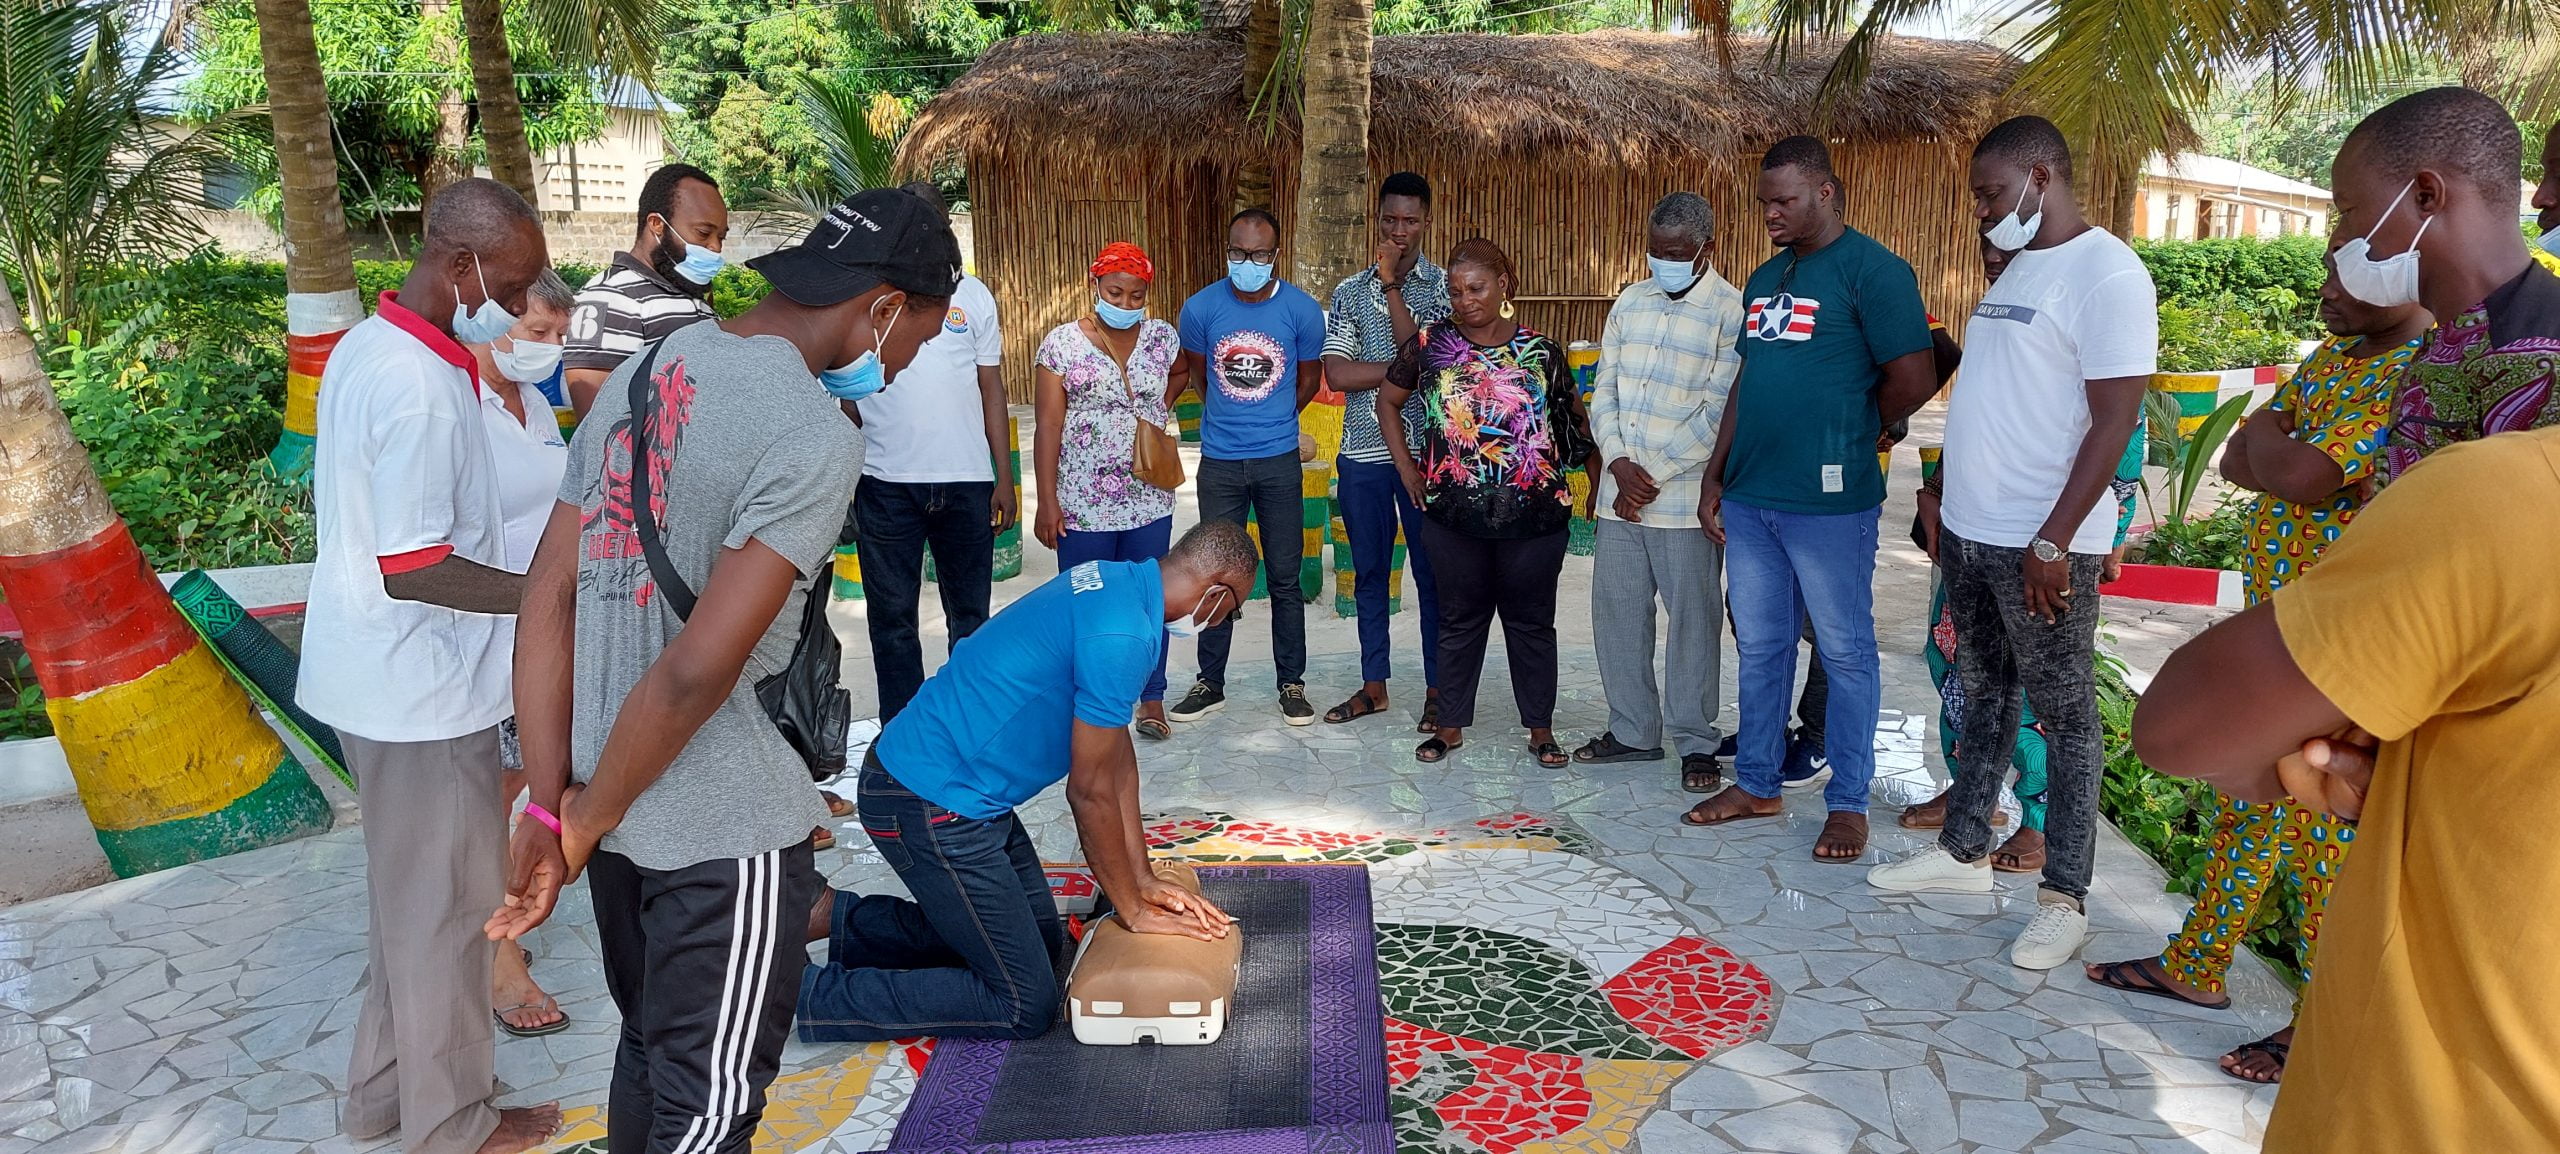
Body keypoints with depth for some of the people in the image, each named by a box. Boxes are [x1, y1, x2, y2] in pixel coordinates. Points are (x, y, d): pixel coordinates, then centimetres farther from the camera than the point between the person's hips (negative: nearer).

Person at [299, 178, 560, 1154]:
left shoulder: (366, 347, 7)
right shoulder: (420, 386, -25)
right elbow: (413, 568, -26)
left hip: (381, 678, 10)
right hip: (423, 693, -10)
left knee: (408, 891, 22)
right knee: (442, 906, 6)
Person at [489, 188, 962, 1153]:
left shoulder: (641, 376, 5)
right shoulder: (814, 438, -20)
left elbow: (548, 597, 4)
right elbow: (700, 671, -25)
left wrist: (550, 806, 4)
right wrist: (582, 822, -10)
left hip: (618, 808, 8)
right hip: (725, 830, -8)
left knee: (650, 1054, 25)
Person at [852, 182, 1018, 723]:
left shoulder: (973, 294, 8)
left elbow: (992, 389, 10)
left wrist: (1004, 480, 5)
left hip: (966, 480, 1)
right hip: (885, 481, -1)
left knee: (970, 614, 9)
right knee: (891, 616, 7)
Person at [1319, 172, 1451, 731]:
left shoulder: (1442, 284, 0)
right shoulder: (1349, 291, 6)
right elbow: (1338, 374, -5)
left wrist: (1391, 285, -14)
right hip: (1362, 453, 3)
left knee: (1431, 574, 4)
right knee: (1369, 573, 11)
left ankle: (1437, 689, 15)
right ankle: (1373, 684, 23)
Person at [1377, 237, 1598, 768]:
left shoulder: (1541, 351, 1)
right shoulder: (1430, 345, 1)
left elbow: (1576, 424, 7)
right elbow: (1388, 402, 13)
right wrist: (1407, 468, 6)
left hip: (1534, 518, 0)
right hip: (1454, 515, 0)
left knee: (1531, 621, 10)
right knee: (1460, 621, 12)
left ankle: (1540, 728, 23)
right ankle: (1451, 725, 25)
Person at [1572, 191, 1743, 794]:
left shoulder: (1733, 312, -9)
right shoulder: (1631, 301, 10)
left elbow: (1717, 413, -13)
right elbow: (1604, 389, 9)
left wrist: (1652, 476, -13)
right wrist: (1619, 463, -6)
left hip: (1685, 500, -6)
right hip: (1619, 494, 6)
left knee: (1694, 621, 3)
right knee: (1615, 610, 11)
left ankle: (1696, 743, 16)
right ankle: (1632, 730, 25)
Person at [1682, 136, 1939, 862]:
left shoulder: (1873, 271, -10)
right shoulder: (1765, 278, 14)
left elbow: (1914, 381, -14)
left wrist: (1850, 432, 2)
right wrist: (1715, 476, 13)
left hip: (1829, 503, -7)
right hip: (1748, 500, 7)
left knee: (1846, 653, 5)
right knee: (1759, 648, 15)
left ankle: (1848, 802, 16)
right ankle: (1756, 784, 28)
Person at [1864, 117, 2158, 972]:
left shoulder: (2106, 273, -13)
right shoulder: (2017, 269, 15)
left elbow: (2114, 420, -17)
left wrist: (2054, 541, -20)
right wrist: (1947, 506, 17)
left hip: (2042, 547, -8)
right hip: (1971, 534, 8)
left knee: (2065, 718, 3)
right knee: (1983, 699, 17)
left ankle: (2064, 898, 12)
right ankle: (1964, 852, 30)